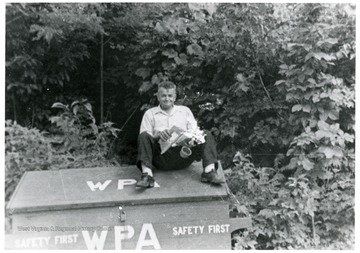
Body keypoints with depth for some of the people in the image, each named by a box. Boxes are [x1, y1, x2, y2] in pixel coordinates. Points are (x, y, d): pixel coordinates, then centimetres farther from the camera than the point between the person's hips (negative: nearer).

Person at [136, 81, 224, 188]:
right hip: (161, 155, -1)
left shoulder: (185, 110, 24)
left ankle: (209, 171, -34)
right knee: (144, 136, -26)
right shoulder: (150, 113, 18)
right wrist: (158, 135, -13)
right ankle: (147, 175, -39)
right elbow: (144, 138, 7)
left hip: (183, 154, 1)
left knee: (207, 135, -17)